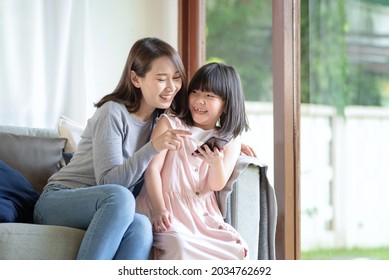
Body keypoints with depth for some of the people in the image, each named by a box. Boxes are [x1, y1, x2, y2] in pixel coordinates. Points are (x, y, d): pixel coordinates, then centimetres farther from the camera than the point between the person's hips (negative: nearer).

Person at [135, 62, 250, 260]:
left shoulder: (229, 140, 10)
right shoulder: (170, 123, 3)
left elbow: (217, 185, 0)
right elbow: (153, 168, -6)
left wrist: (217, 163, -24)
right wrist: (158, 209, -20)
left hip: (203, 214, 4)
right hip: (165, 208, -4)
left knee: (236, 249, -18)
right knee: (179, 244, -34)